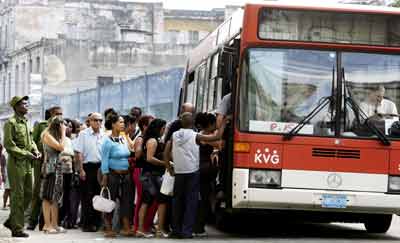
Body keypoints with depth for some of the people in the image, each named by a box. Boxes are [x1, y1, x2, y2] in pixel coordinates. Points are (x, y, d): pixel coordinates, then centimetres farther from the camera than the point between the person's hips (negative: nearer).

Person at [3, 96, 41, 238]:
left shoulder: (25, 122, 15)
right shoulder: (11, 123, -10)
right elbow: (8, 145, -16)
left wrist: (35, 150, 4)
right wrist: (27, 154, -17)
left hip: (27, 164, 8)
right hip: (16, 163, -8)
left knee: (28, 194, 10)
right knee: (18, 196, -4)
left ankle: (11, 221, 22)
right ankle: (17, 228, 1)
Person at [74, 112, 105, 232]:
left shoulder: (104, 135, 9)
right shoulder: (84, 134, -1)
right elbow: (79, 153, -3)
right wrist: (81, 170, -9)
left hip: (101, 167, 4)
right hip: (88, 167, -4)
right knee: (87, 196, -1)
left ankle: (96, 222, 13)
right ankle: (86, 223, 3)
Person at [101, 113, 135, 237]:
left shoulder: (124, 139, 11)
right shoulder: (108, 141, -8)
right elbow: (105, 160, -9)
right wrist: (105, 177, -12)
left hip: (126, 175, 6)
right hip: (113, 174, -6)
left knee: (126, 200, 2)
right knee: (110, 200, 0)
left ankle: (126, 227, 4)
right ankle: (108, 228, 6)